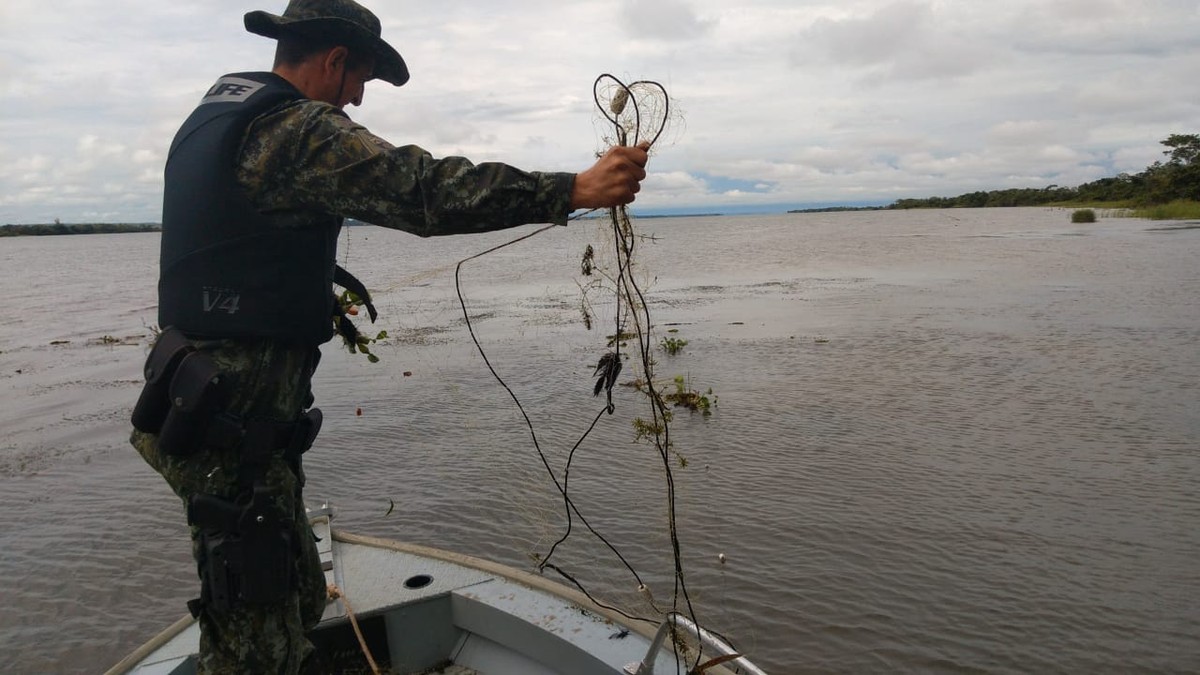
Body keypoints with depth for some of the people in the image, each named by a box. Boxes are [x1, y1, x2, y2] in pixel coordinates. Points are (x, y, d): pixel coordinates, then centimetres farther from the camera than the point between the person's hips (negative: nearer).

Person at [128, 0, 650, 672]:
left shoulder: (211, 118, 17)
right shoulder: (297, 129, -16)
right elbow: (423, 189, -28)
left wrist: (313, 301, 31)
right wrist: (575, 190, -27)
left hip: (199, 398, 10)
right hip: (236, 420, -10)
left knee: (297, 599, 21)